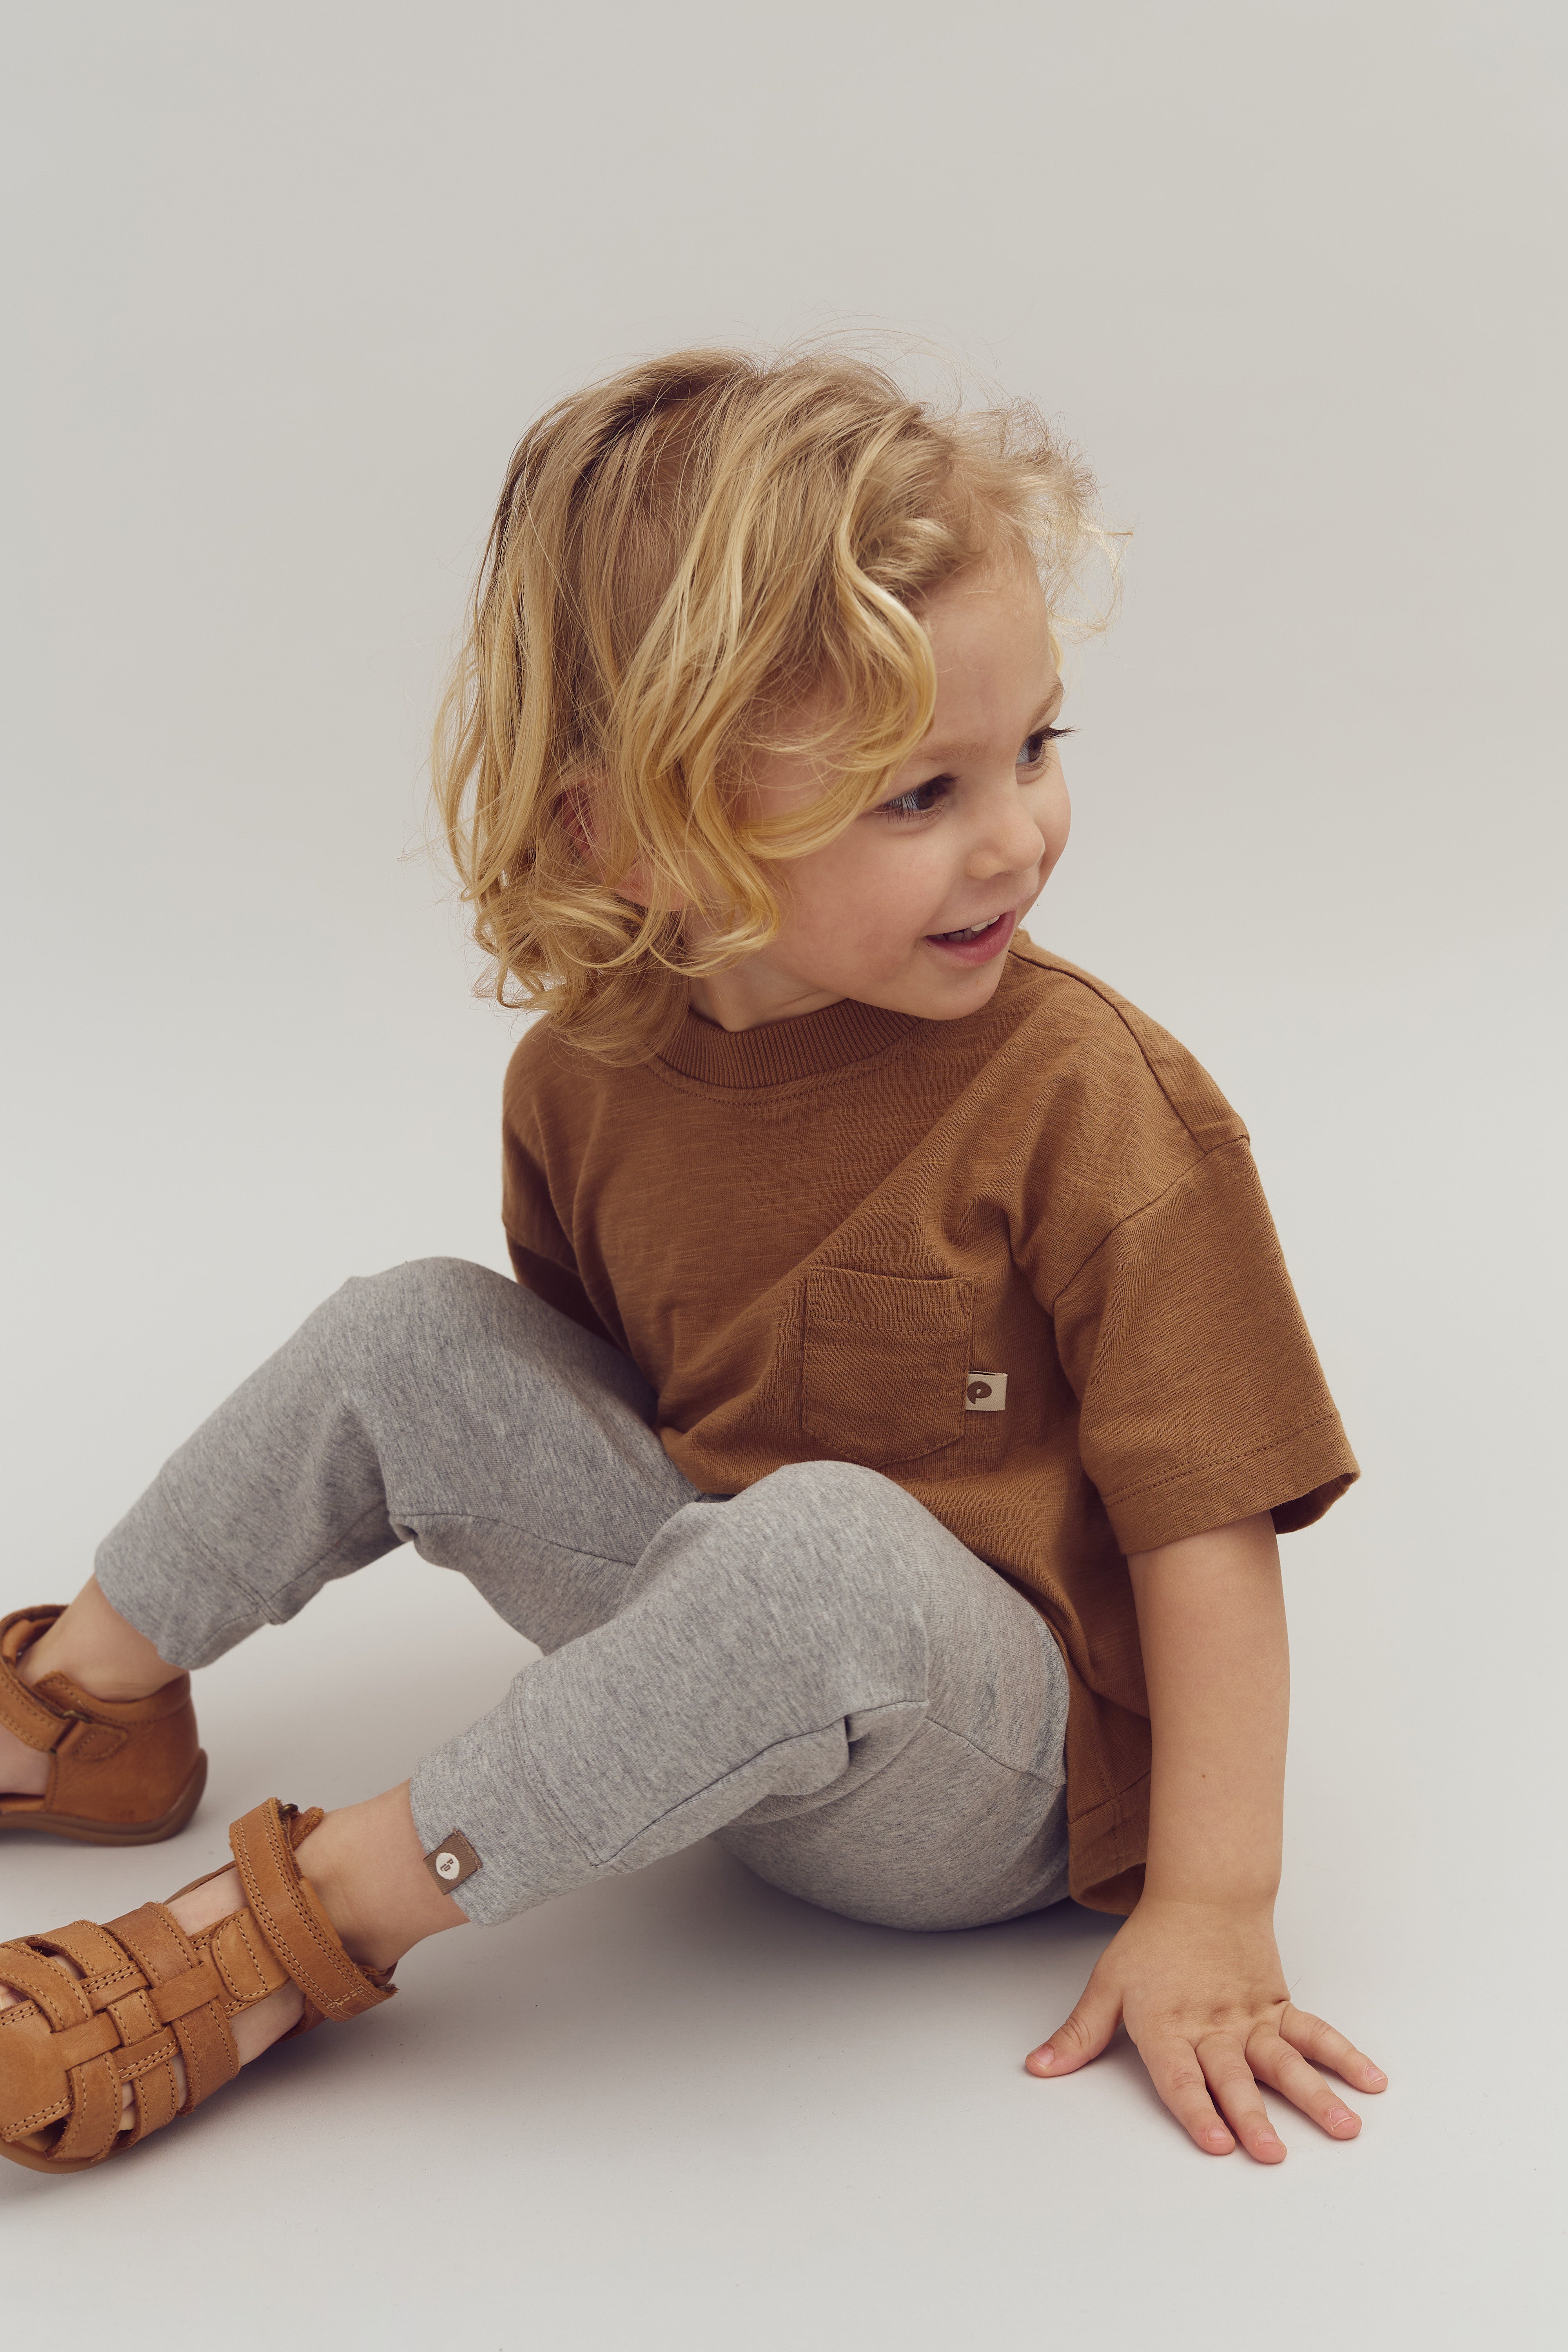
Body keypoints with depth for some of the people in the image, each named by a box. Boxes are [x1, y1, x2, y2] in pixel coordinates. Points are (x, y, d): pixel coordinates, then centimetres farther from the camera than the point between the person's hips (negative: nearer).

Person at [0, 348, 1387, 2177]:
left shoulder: (1086, 1106, -20)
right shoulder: (586, 1076, -5)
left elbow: (1208, 1523, -18)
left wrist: (1213, 1910, -21)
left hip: (987, 1773, -5)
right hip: (709, 1622, 6)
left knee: (826, 1544, -38)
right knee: (409, 1338, 1)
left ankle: (297, 1928, -26)